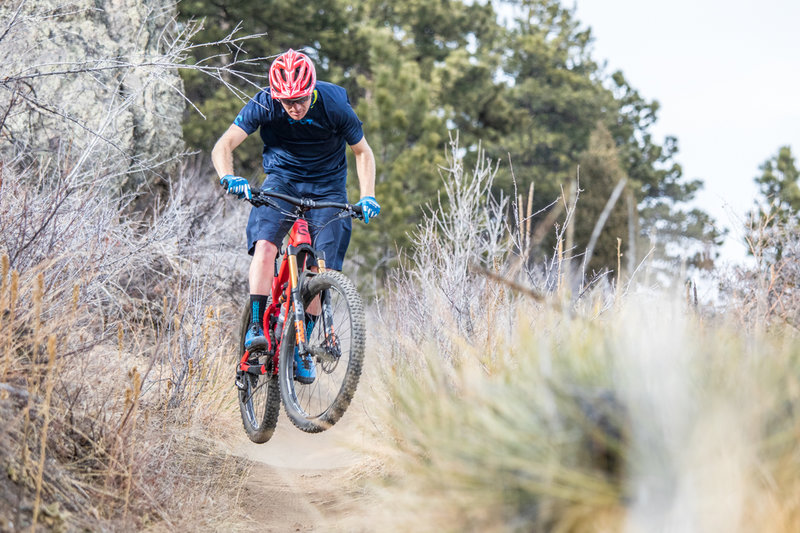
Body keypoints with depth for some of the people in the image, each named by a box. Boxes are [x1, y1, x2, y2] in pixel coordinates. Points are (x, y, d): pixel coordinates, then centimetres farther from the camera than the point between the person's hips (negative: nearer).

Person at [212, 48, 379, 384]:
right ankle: (256, 326, -19)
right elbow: (222, 146, -20)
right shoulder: (264, 104, -19)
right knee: (265, 244, -26)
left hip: (327, 187, 0)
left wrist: (367, 196, -20)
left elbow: (363, 152, -7)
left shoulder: (334, 105, -21)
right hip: (282, 181, 0)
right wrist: (228, 178, -41)